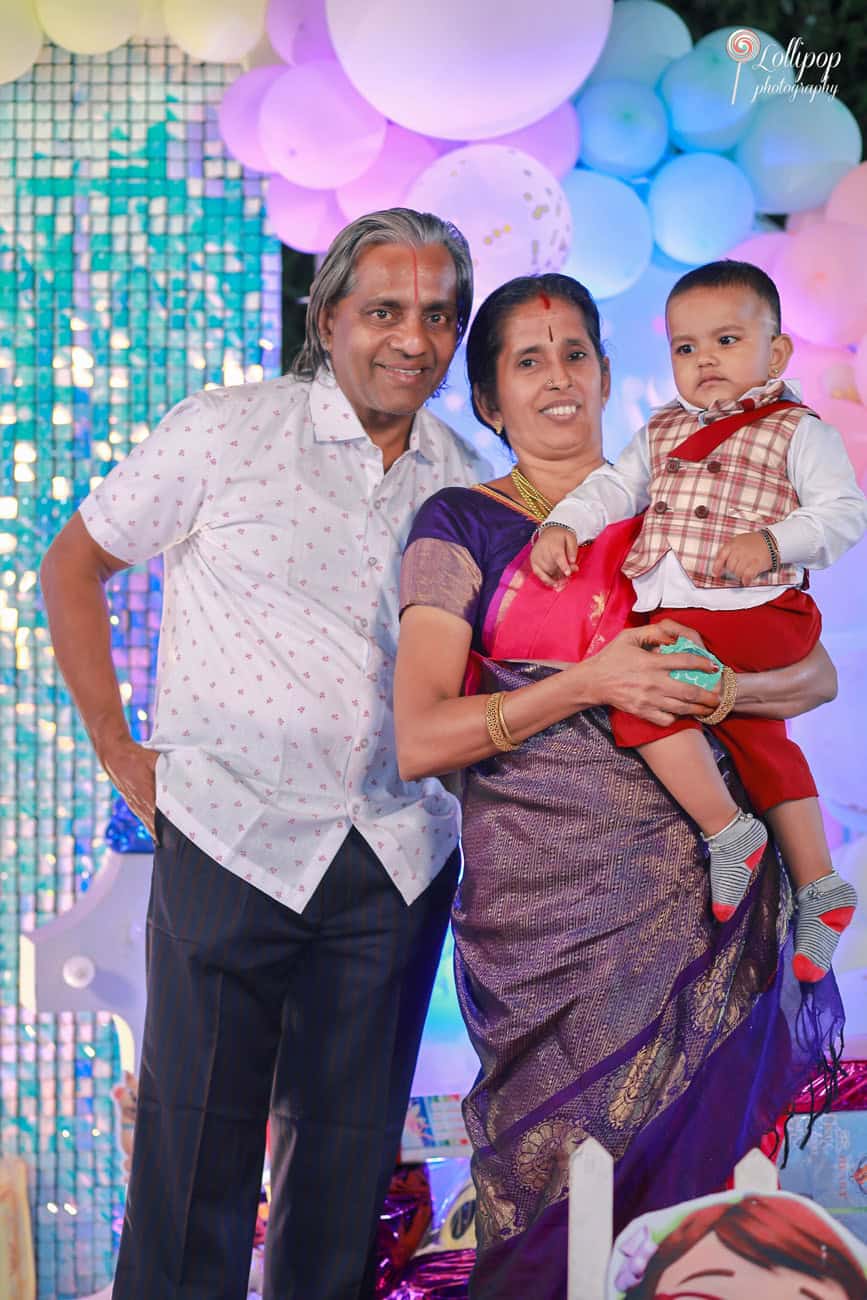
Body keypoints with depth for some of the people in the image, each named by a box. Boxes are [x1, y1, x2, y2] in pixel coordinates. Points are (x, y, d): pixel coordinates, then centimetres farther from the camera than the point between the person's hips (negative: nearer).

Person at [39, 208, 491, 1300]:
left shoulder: (463, 480, 8)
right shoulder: (223, 433, -4)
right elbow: (72, 566, 4)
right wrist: (121, 754, 1)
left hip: (402, 863, 4)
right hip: (233, 841, -4)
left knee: (350, 1152, 10)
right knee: (198, 1152, -2)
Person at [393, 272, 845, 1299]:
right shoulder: (461, 526, 3)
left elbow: (819, 672, 9)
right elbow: (418, 741, -6)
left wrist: (719, 690, -13)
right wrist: (589, 685, -15)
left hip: (703, 893, 3)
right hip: (546, 898, -2)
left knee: (691, 1162, 4)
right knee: (558, 1191, 0)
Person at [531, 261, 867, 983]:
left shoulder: (798, 433, 1)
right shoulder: (662, 433, 20)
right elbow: (615, 486, 14)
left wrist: (769, 544, -20)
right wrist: (562, 524, -4)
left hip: (753, 610, -7)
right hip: (671, 614, 7)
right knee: (757, 736, 11)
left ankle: (727, 829, -16)